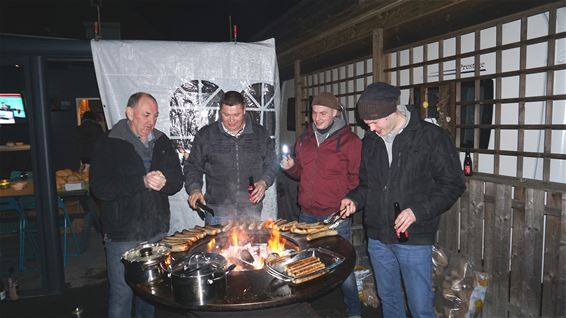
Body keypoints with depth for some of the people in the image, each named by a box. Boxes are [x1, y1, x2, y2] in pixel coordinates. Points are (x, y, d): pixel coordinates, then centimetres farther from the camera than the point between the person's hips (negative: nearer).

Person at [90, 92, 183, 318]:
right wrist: (142, 182, -24)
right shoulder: (108, 145, -7)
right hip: (122, 235, -4)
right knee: (122, 293, 3)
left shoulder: (162, 142, 8)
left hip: (157, 231, 5)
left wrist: (163, 183, -17)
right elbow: (99, 188, -16)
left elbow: (177, 180, 6)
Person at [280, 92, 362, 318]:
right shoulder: (304, 139, 9)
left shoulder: (349, 141, -9)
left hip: (335, 215, -5)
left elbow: (357, 178, -8)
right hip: (306, 214, 6)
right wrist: (291, 167, 0)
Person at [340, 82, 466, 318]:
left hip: (413, 239, -5)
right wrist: (354, 199, -3)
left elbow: (453, 184, -8)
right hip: (377, 237, 5)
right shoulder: (370, 141, 7)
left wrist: (418, 210, -20)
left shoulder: (431, 137, -10)